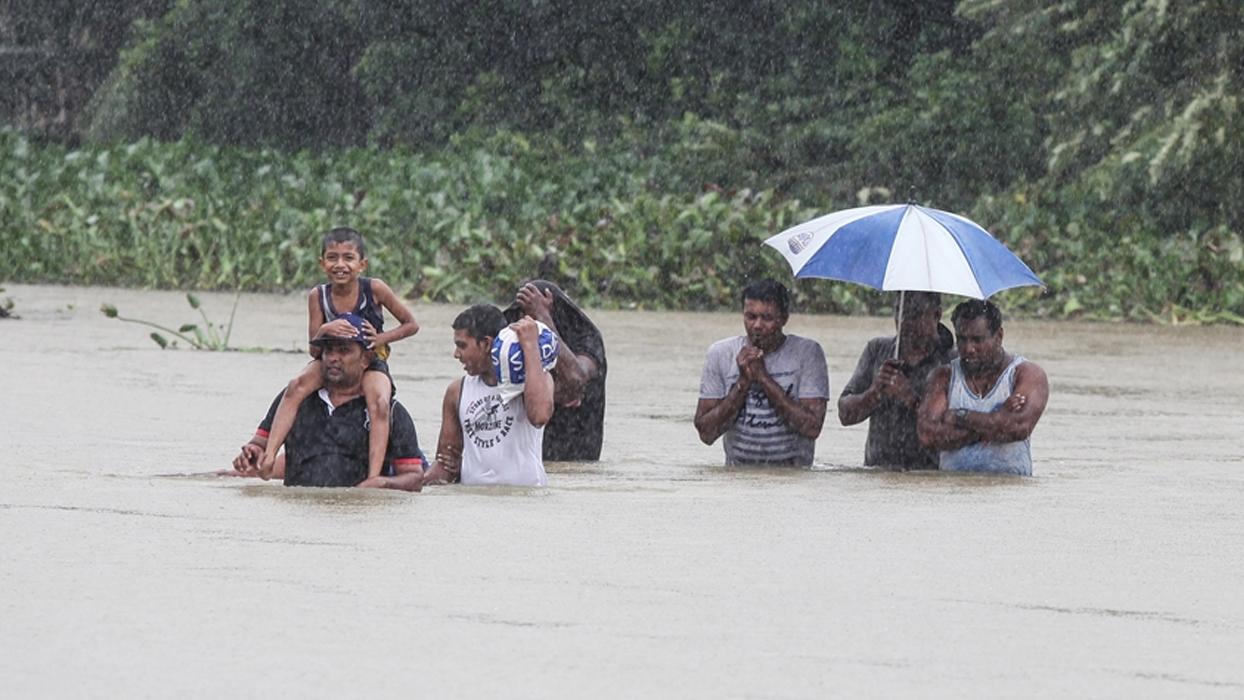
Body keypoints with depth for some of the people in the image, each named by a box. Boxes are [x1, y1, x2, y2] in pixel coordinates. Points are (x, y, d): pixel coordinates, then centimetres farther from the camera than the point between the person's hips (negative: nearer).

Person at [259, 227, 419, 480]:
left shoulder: (374, 289, -14)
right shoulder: (318, 296, -9)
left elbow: (411, 325, -3)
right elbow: (314, 351, -9)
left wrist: (381, 339, -19)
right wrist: (324, 331, -30)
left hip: (371, 361, -2)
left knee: (379, 404, -32)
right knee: (296, 387, -27)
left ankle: (373, 478, -39)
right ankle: (269, 455, -30)